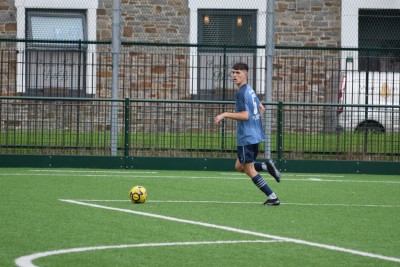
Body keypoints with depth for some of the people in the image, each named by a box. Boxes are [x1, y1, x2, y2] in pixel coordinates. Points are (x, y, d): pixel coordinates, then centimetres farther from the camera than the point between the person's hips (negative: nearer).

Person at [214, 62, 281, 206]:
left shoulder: (241, 93, -16)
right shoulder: (250, 90, 13)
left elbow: (245, 115, -23)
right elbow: (261, 109, 24)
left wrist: (225, 115, -20)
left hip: (246, 137, -9)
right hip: (256, 136, 9)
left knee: (249, 170, 1)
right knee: (239, 167, 19)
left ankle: (273, 198, 0)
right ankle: (266, 166, 1)